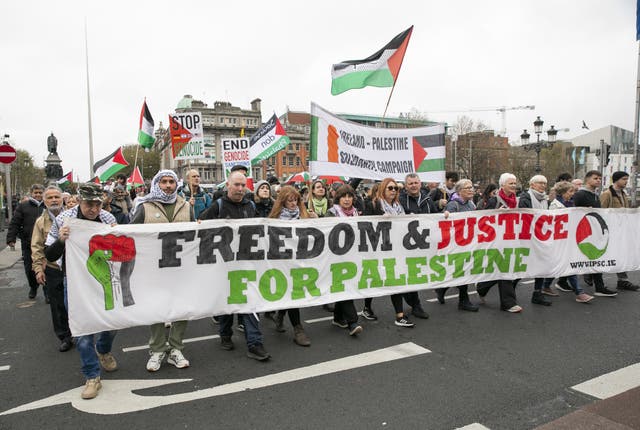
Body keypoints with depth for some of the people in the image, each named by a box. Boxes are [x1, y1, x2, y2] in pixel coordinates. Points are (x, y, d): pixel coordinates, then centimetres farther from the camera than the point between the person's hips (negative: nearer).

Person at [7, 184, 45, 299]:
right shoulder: (23, 206, 4)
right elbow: (15, 224, 2)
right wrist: (11, 238, -5)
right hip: (28, 244, 1)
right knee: (29, 268, 10)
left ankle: (47, 292, 11)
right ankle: (33, 288, 32)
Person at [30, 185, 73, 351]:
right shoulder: (41, 222, 3)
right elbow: (37, 247, 3)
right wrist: (38, 269, -3)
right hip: (52, 270, 1)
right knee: (57, 306, 8)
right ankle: (65, 337, 22)